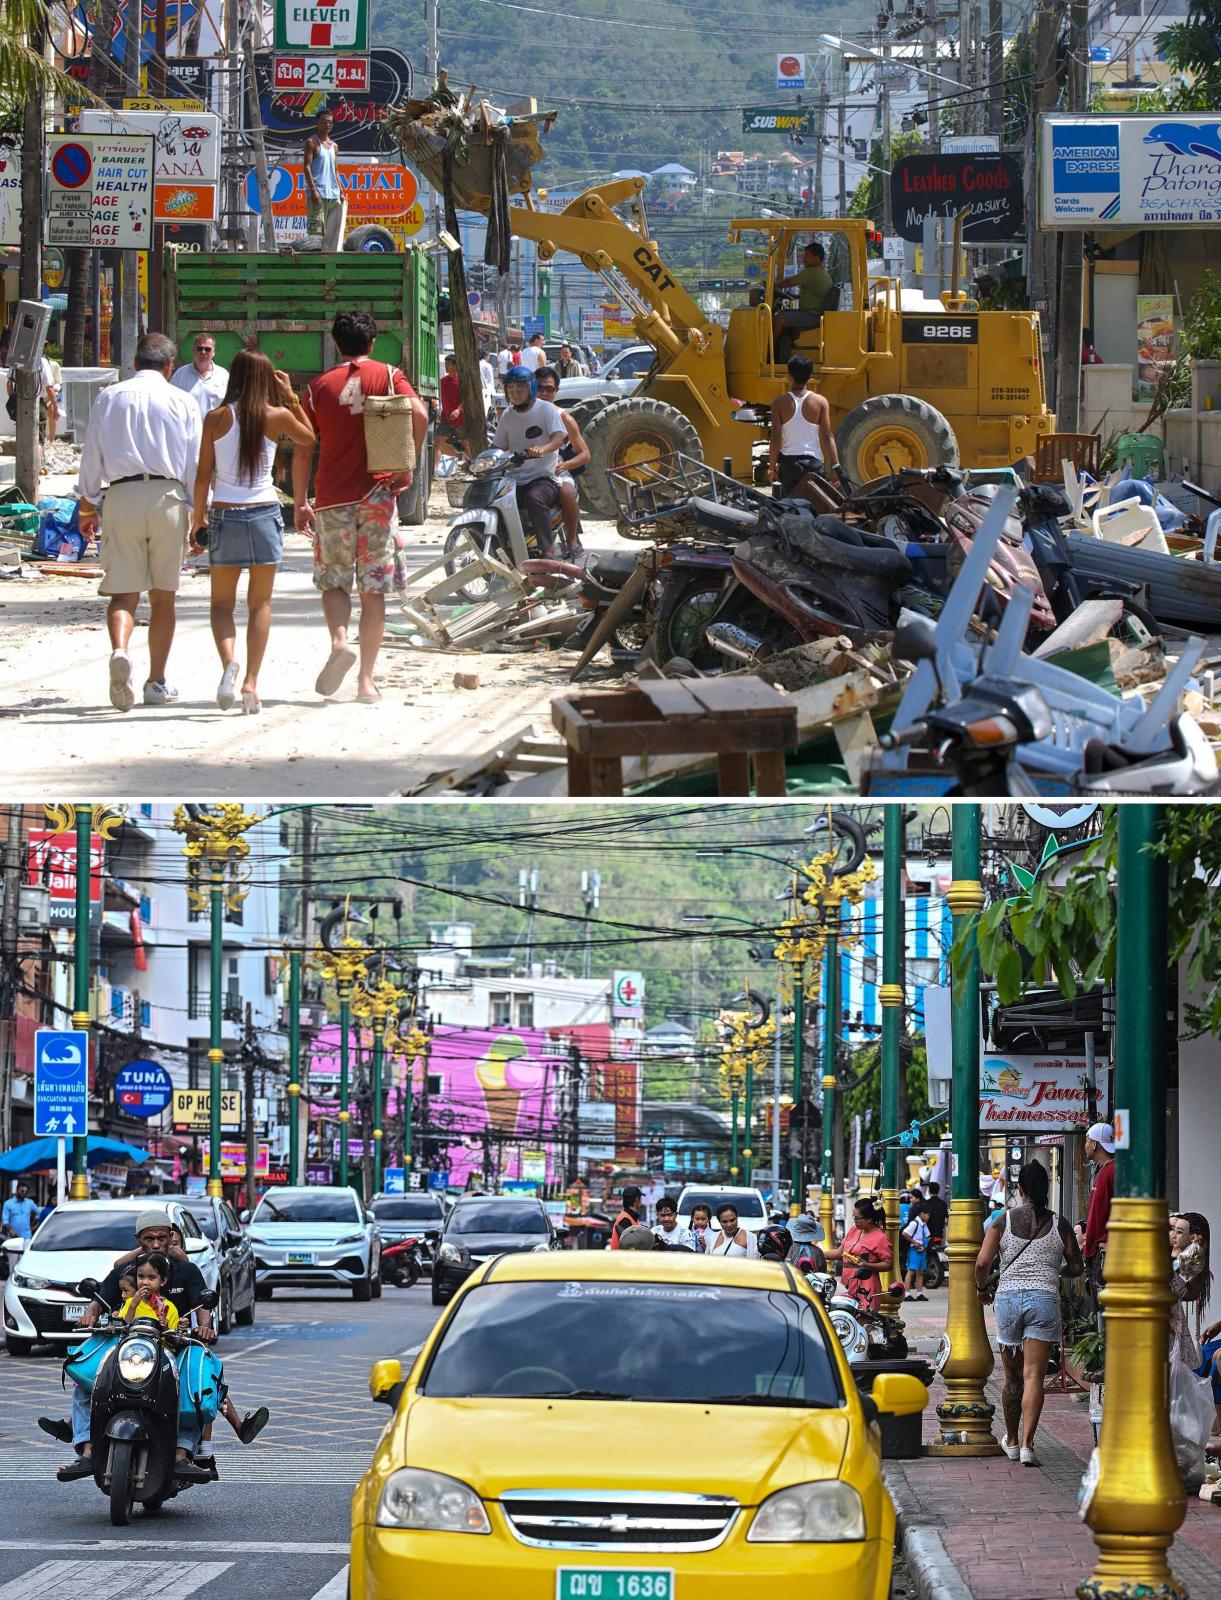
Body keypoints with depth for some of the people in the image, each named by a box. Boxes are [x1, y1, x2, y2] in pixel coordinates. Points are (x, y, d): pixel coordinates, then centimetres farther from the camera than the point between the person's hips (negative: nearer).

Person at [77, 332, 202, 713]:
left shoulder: (108, 398, 7)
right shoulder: (182, 402, 4)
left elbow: (91, 457, 8)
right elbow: (196, 464, 4)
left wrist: (87, 507, 17)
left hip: (121, 496, 0)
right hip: (168, 496, 0)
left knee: (123, 591, -2)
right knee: (163, 596, 10)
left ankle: (119, 650, -32)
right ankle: (157, 683, 14)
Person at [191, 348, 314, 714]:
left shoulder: (217, 419, -3)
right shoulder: (277, 417, -3)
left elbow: (203, 477, 0)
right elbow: (310, 438, 17)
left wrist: (198, 519, 10)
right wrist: (291, 399, 16)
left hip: (225, 516, 0)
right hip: (264, 514, 0)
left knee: (222, 602, 10)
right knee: (260, 604, 10)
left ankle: (229, 661, -18)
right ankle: (251, 681, 0)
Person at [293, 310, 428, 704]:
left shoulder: (319, 387, 5)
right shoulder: (387, 376, 3)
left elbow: (302, 451, 4)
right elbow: (419, 415, -13)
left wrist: (300, 502, 11)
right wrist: (407, 466, -4)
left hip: (333, 498, 0)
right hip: (377, 493, 0)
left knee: (333, 582, 11)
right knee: (373, 590, 5)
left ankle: (340, 639, -18)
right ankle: (366, 680, 3)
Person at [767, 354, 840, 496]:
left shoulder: (780, 403, -3)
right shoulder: (820, 402, -3)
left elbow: (775, 438, -4)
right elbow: (827, 437, -6)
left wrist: (771, 467, 4)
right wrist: (836, 467, -4)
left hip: (788, 462, 0)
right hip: (813, 463, 0)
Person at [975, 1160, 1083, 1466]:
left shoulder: (1004, 1221, 1)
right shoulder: (1059, 1225, 2)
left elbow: (982, 1263, -5)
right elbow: (1076, 1268, 6)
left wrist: (982, 1287, 15)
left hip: (1008, 1297, 1)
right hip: (1044, 1298, -1)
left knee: (1013, 1376, 14)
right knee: (1033, 1376, -5)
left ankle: (1012, 1441, 28)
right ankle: (1027, 1444, -17)